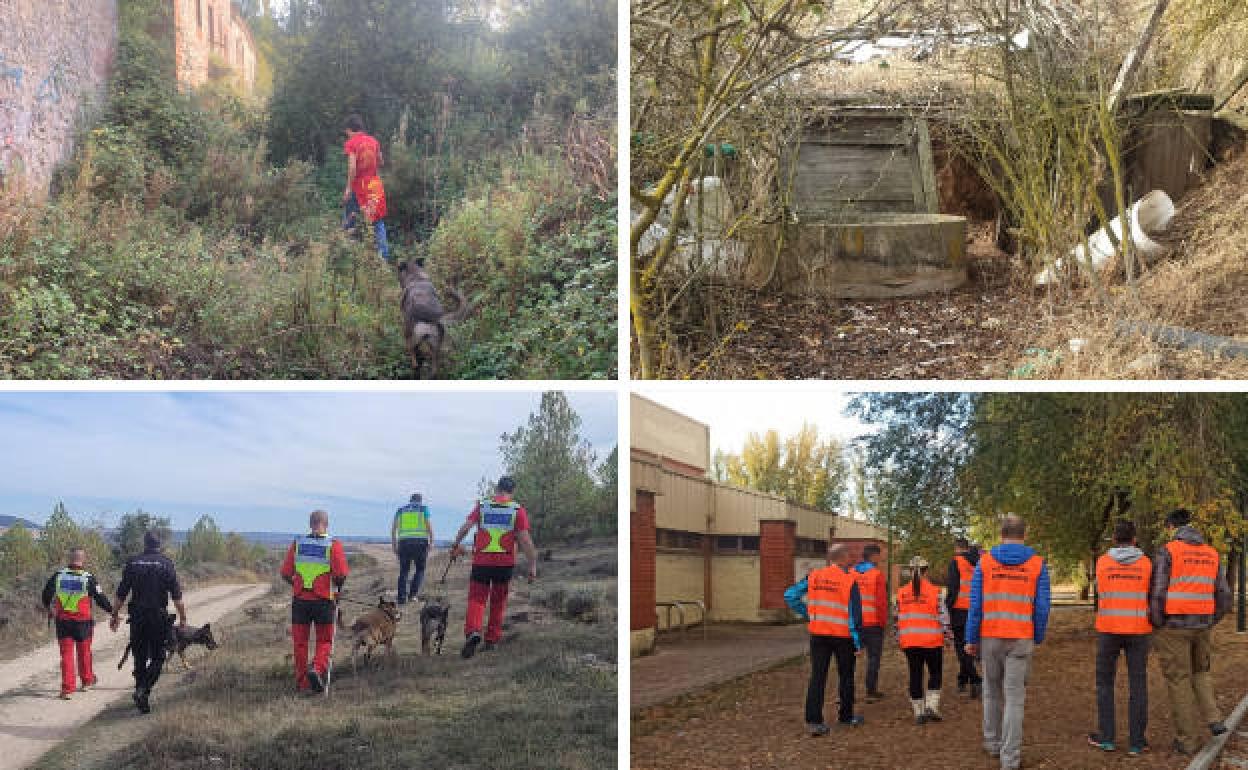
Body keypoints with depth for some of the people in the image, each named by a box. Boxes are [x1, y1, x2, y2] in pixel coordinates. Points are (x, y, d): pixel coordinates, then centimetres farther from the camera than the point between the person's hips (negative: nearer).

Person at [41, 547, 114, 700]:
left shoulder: (58, 575, -1)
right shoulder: (88, 578, -8)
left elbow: (46, 594, 9)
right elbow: (100, 598, -4)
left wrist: (48, 608, 29)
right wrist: (112, 610, 10)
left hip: (62, 622, 1)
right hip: (82, 622, -1)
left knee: (66, 654, 4)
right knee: (84, 652, 16)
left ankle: (67, 688, -1)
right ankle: (87, 681, 31)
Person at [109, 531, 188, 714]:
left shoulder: (132, 563, 4)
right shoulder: (166, 563, -3)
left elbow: (121, 594, 6)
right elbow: (176, 595, -7)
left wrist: (115, 615, 14)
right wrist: (182, 617, -3)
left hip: (137, 617, 3)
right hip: (159, 617, -2)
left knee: (140, 658, 11)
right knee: (157, 658, 4)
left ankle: (142, 696, 13)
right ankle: (144, 690, -15)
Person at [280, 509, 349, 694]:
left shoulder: (297, 544, 2)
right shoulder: (333, 545, -6)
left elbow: (285, 573, 1)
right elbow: (341, 574, -14)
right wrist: (337, 588, 6)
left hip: (300, 599, 2)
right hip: (324, 600, -2)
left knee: (300, 642, 12)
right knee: (324, 641, 10)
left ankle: (301, 682, 15)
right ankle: (317, 669, -14)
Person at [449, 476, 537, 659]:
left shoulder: (482, 506, 3)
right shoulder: (518, 510, 0)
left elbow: (465, 527, -5)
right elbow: (525, 540, -6)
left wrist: (456, 546, 11)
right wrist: (533, 566, -3)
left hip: (481, 561, 0)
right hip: (505, 563, 1)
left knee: (476, 600, 3)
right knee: (498, 602, 16)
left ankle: (472, 632, -21)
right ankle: (492, 640, 21)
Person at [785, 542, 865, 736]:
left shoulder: (814, 577, 0)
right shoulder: (849, 581, -11)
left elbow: (790, 595, 2)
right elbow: (855, 613, -12)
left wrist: (806, 615, 9)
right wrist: (858, 642, -6)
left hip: (818, 633, 3)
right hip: (843, 635, -3)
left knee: (817, 677, 2)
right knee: (846, 677, 15)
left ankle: (813, 720, -4)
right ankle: (846, 716, 27)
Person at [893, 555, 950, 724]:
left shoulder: (902, 593, 2)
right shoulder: (934, 592, -8)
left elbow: (896, 617, 7)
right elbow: (943, 616, -6)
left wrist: (898, 638, 16)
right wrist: (946, 635, 6)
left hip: (909, 642, 3)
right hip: (932, 641, -3)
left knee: (915, 676, 9)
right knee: (935, 674, 13)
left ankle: (918, 712, 11)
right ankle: (932, 706, 0)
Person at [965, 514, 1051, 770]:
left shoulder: (985, 562, -1)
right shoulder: (1037, 564, -2)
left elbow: (976, 604, -4)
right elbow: (1041, 607, -3)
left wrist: (971, 639, 2)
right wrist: (1038, 638, 10)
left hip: (990, 637, 1)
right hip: (1021, 640, -1)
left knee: (992, 691, 19)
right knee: (1014, 697, 2)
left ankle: (993, 742, 33)